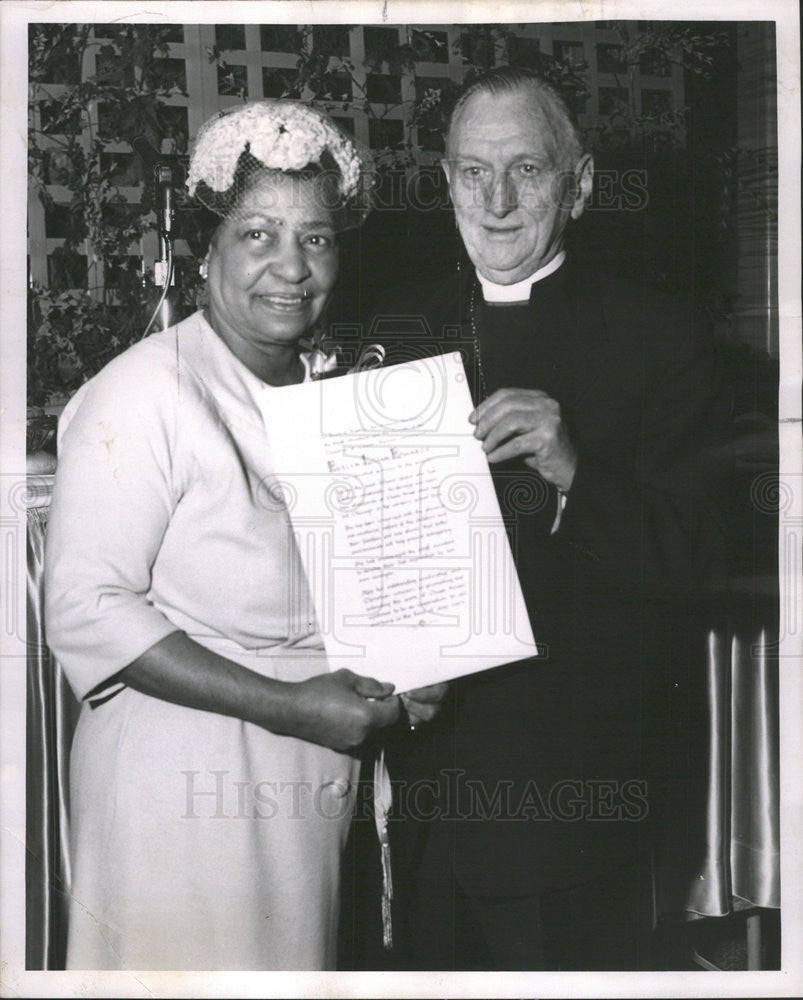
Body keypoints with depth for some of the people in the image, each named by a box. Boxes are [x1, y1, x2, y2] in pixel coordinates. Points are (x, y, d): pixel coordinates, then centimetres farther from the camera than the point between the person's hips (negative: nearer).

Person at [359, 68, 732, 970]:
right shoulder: (396, 329, 6)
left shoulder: (655, 336, -6)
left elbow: (688, 558, -12)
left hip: (579, 787, -3)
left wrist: (571, 470, -28)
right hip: (430, 755, 4)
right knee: (434, 961, 18)